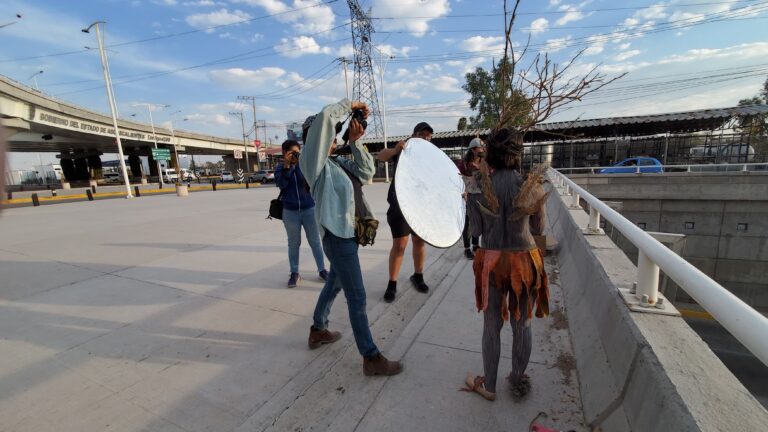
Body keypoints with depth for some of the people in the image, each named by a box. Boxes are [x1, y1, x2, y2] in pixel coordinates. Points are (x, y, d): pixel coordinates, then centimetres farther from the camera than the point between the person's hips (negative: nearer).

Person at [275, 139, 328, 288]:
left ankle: (322, 269, 20)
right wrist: (286, 165, -20)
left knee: (315, 241, 7)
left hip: (309, 209, 0)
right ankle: (294, 273, 20)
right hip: (290, 211, 0)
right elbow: (281, 184, -14)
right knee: (293, 243, 8)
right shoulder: (280, 168, 3)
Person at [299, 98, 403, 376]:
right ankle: (371, 358, 11)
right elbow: (325, 118, -22)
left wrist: (355, 143, 3)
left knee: (335, 283, 24)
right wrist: (349, 105, -7)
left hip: (346, 233, 9)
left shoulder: (337, 163, 12)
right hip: (339, 236, -9)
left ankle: (318, 330, 44)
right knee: (357, 298, -2)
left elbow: (367, 172, 9)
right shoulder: (313, 162, -11)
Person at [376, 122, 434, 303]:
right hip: (400, 206, -4)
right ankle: (392, 283, 9)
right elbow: (380, 156, -18)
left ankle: (418, 276, 33)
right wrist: (395, 150, -38)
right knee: (399, 244, -3)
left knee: (420, 241, 14)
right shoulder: (403, 151, -2)